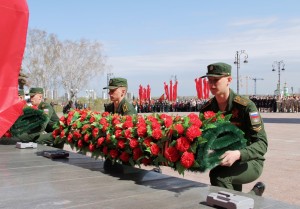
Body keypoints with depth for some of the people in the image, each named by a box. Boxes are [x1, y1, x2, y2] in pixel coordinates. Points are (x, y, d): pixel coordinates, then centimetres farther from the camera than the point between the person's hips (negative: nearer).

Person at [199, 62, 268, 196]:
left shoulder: (246, 106, -19)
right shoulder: (207, 109, -3)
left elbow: (262, 144, -25)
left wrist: (238, 154, -43)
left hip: (250, 161, -5)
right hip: (224, 160, 6)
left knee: (218, 175, -30)